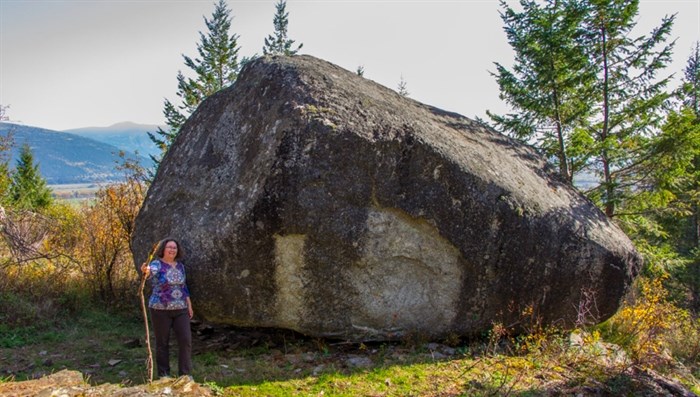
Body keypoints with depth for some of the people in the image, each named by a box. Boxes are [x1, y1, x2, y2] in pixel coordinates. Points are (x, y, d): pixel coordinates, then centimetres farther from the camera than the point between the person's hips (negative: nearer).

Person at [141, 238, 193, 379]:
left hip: (180, 309, 5)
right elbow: (151, 271, -33)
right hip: (161, 310, -4)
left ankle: (186, 374, 9)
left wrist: (189, 305, 12)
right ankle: (163, 374, 19)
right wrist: (145, 270, -57)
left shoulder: (180, 266, 8)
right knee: (162, 342, 6)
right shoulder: (157, 264, -9)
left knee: (186, 340, -1)